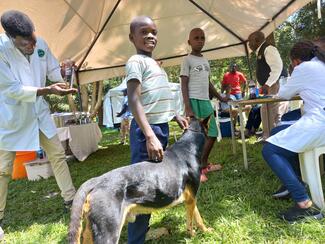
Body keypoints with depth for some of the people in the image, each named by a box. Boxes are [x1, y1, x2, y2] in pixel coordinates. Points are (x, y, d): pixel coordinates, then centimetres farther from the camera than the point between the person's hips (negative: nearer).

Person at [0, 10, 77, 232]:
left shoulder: (41, 44, -8)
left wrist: (63, 74, -19)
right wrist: (49, 90, -34)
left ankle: (70, 198, 25)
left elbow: (53, 70, 4)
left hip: (39, 112, 5)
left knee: (58, 154, 9)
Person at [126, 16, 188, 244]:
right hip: (146, 130, -10)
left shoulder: (154, 62, 19)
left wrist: (175, 115, 23)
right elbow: (134, 100, -20)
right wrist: (150, 135, -29)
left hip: (162, 127, 10)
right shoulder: (136, 61, -10)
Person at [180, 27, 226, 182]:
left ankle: (203, 164, 27)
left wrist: (220, 98, 29)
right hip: (194, 101, -8)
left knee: (212, 134, 11)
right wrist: (188, 108, -18)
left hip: (206, 101, 8)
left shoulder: (205, 61, 19)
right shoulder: (187, 60, -3)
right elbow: (184, 85, -10)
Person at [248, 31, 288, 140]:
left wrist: (267, 84, -26)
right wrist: (264, 85, 16)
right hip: (269, 87, 11)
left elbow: (277, 67, -21)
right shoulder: (260, 52, 20)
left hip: (276, 86, -11)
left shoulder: (268, 49, -10)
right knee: (266, 112, 13)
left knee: (276, 114, -10)